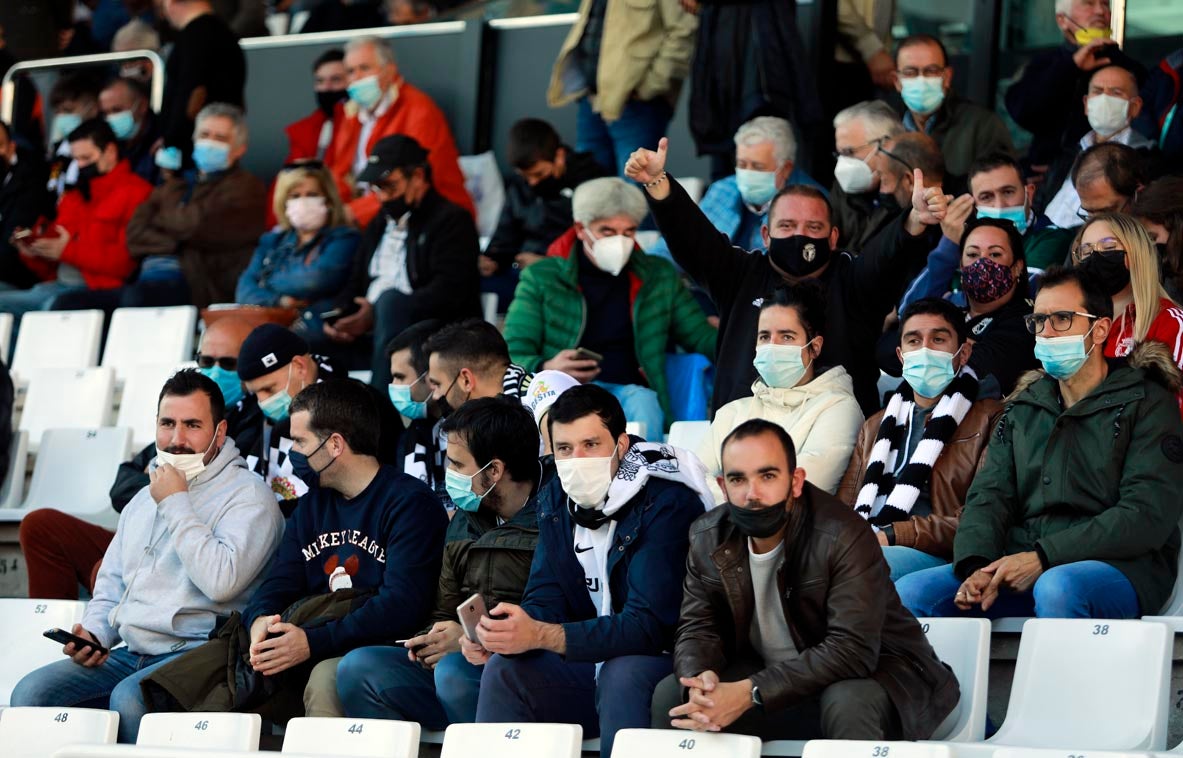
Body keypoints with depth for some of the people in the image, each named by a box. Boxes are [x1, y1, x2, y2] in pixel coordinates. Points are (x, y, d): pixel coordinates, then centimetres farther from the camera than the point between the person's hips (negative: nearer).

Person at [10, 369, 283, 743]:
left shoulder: (247, 494, -3)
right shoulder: (143, 501, 22)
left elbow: (221, 581, -20)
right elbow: (110, 587, 28)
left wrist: (176, 504, -11)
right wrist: (93, 634, 6)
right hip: (130, 654, 7)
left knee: (128, 699, -36)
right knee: (31, 693, -14)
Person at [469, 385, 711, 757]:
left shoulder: (666, 503, -21)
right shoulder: (556, 500, 3)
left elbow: (649, 626, -28)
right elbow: (545, 601, 2)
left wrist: (540, 636, -36)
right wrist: (493, 635, -22)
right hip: (593, 662, 7)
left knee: (622, 674, -35)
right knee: (504, 669, -13)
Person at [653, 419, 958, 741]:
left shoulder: (844, 537, -26)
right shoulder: (708, 538, -5)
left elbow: (851, 649, -32)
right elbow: (697, 627, -2)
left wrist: (750, 693, -38)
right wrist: (699, 678, -29)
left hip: (865, 674, -6)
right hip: (769, 675, 6)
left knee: (848, 704, -38)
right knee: (670, 695, -10)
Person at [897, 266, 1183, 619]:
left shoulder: (1147, 403, 2)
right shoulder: (1023, 408, 21)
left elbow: (1147, 517, -9)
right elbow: (989, 495, 10)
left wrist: (1043, 558, -17)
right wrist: (976, 566, -14)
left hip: (1120, 568, -5)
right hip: (1020, 566, 5)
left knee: (1057, 587, -39)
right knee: (912, 591, -17)